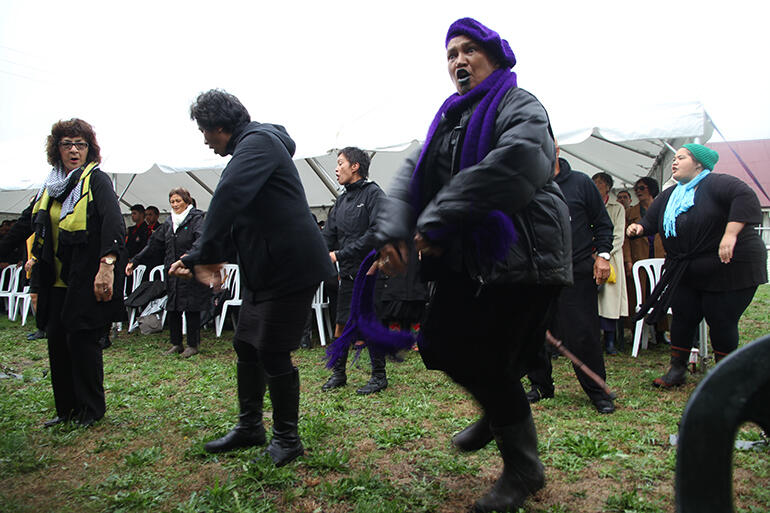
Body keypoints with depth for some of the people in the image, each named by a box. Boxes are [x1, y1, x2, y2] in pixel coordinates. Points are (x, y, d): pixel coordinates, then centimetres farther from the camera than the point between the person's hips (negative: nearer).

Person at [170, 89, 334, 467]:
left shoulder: (259, 141, -12)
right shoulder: (247, 148, 20)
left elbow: (228, 198, -29)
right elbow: (232, 215, 21)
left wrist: (208, 255, -25)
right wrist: (194, 259, 15)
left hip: (290, 267, -10)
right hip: (264, 269, 10)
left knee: (273, 352, -3)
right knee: (246, 346, 15)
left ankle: (287, 439, 14)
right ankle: (249, 427, 30)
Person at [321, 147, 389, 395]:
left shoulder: (373, 193, -6)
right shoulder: (342, 200, 16)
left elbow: (375, 233, -17)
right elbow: (328, 236, 14)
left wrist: (340, 254, -17)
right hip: (347, 273, 7)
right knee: (341, 326, 10)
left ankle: (379, 376, 13)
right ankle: (338, 373, 23)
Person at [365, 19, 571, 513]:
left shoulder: (520, 107, -5)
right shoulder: (450, 118, 20)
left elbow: (512, 165, -27)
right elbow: (413, 174, 10)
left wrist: (435, 222, -23)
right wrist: (393, 232, -9)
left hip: (519, 257, -8)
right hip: (467, 260, 8)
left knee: (491, 365, -4)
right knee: (438, 345, 10)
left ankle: (523, 470, 22)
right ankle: (499, 412, 39)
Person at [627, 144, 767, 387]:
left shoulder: (715, 183, -12)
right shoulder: (669, 196, 11)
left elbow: (745, 197, -28)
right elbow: (650, 221, 14)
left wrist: (730, 234, -35)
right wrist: (639, 228, -10)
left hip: (729, 267, -6)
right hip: (686, 273, 7)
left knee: (721, 321, 0)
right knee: (683, 317, 8)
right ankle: (677, 369, 21)